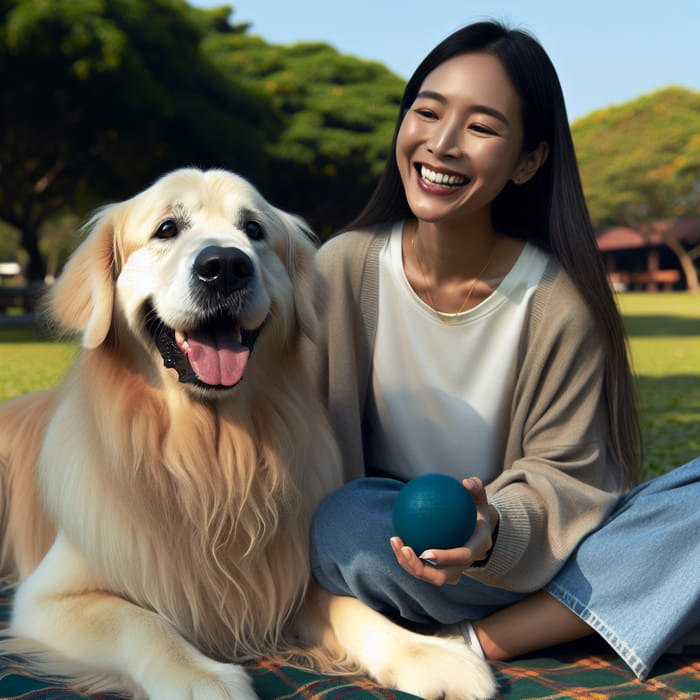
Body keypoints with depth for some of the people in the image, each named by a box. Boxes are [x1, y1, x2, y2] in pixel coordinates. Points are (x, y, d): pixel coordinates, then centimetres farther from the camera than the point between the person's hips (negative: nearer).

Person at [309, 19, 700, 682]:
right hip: (381, 540, 1)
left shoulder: (560, 301, -13)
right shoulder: (342, 270, -11)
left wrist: (495, 530, -29)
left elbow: (562, 475, -8)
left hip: (513, 546, 0)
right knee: (344, 519, -34)